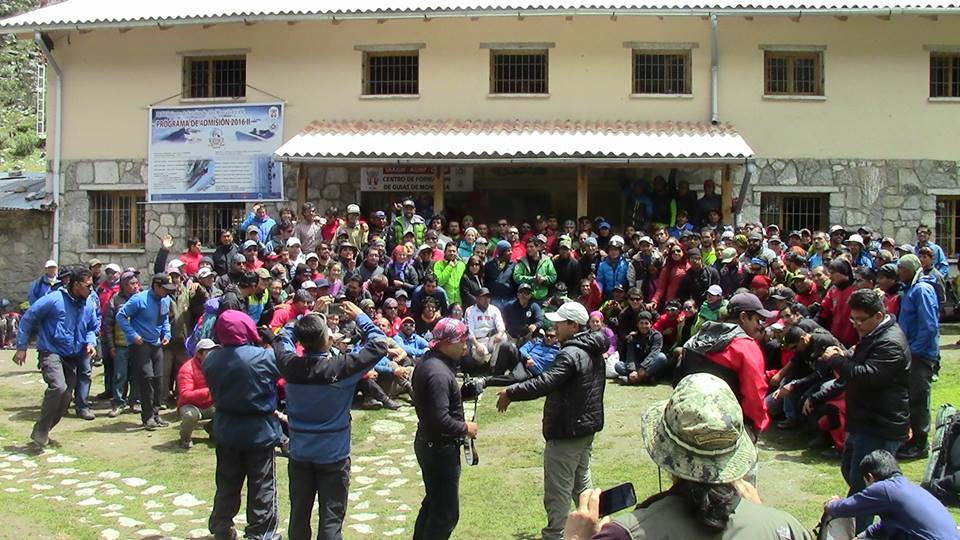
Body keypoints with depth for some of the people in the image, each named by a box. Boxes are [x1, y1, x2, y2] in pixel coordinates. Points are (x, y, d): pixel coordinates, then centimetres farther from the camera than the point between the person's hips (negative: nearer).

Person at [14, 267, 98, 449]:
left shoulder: (89, 306, 3)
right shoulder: (54, 300, -15)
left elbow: (93, 328, 19)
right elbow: (28, 319, -7)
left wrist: (90, 342, -2)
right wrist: (21, 347, -5)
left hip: (72, 358, 7)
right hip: (51, 353, -7)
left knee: (65, 399, 7)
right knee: (58, 387, -27)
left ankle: (41, 431, 27)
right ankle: (40, 434, -13)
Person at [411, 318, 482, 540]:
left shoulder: (427, 361, 7)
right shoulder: (439, 373, -25)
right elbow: (441, 419, -30)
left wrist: (465, 392, 1)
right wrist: (465, 428, -15)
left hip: (427, 444, 11)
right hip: (441, 448, -11)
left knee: (433, 502, 24)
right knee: (446, 513, -2)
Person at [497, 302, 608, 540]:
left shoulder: (571, 354, -24)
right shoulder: (594, 351, 7)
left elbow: (545, 383, -34)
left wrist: (511, 393, -29)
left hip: (566, 432, -10)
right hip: (587, 426, 10)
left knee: (558, 489, 0)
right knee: (581, 481, 23)